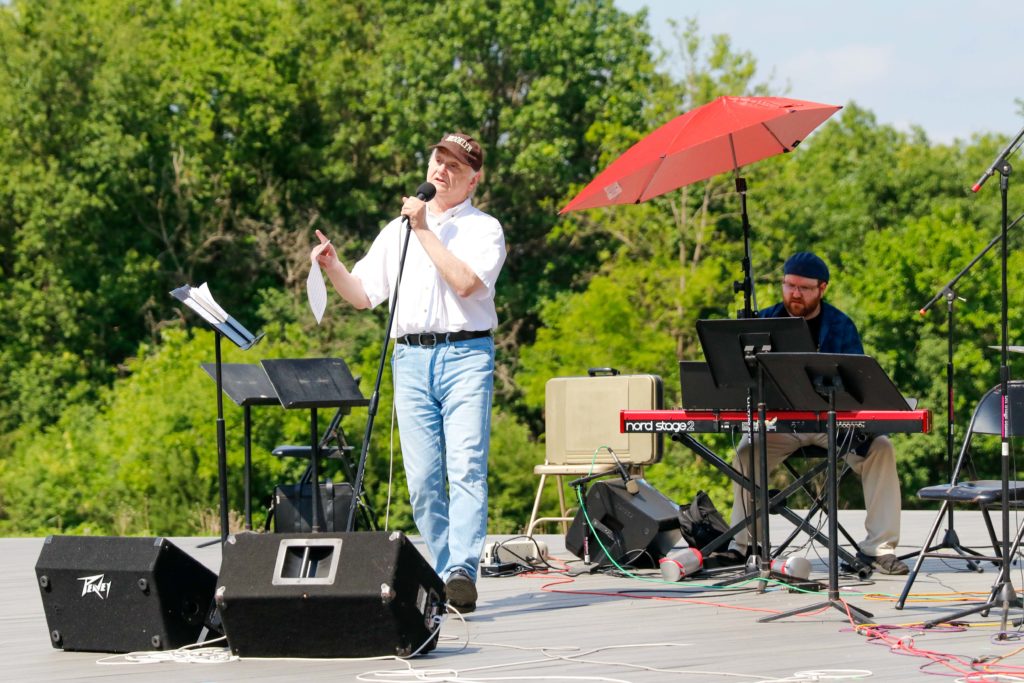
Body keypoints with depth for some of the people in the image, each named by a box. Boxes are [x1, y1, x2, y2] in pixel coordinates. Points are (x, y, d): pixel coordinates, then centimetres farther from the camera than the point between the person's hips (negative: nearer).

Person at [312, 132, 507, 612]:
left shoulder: (483, 228, 8)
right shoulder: (397, 230, 21)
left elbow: (465, 281, -11)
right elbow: (363, 295, 20)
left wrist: (425, 231, -7)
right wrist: (332, 266, 1)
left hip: (465, 355, -4)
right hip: (410, 359, 4)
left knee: (466, 468, -16)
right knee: (423, 480, -1)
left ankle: (463, 572, -26)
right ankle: (444, 574, 5)